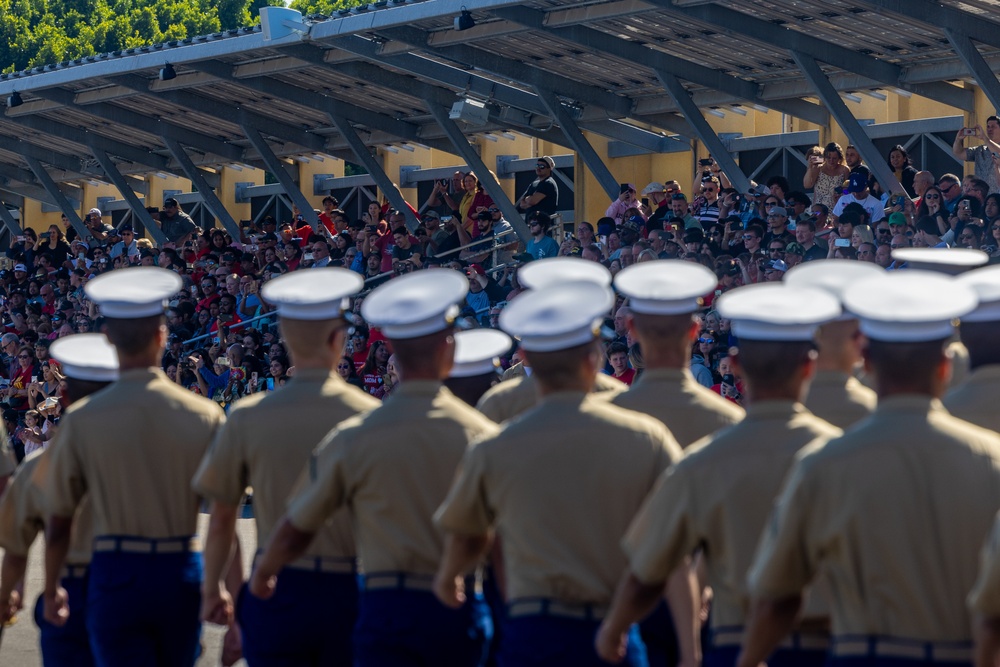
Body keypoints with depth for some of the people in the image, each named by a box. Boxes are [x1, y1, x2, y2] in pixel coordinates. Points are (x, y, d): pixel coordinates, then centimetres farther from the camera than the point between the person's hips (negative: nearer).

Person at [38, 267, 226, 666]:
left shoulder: (81, 422, -5)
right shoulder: (204, 416, -4)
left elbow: (59, 524, 2)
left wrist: (51, 590, 19)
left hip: (116, 576, -2)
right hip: (182, 574, 2)